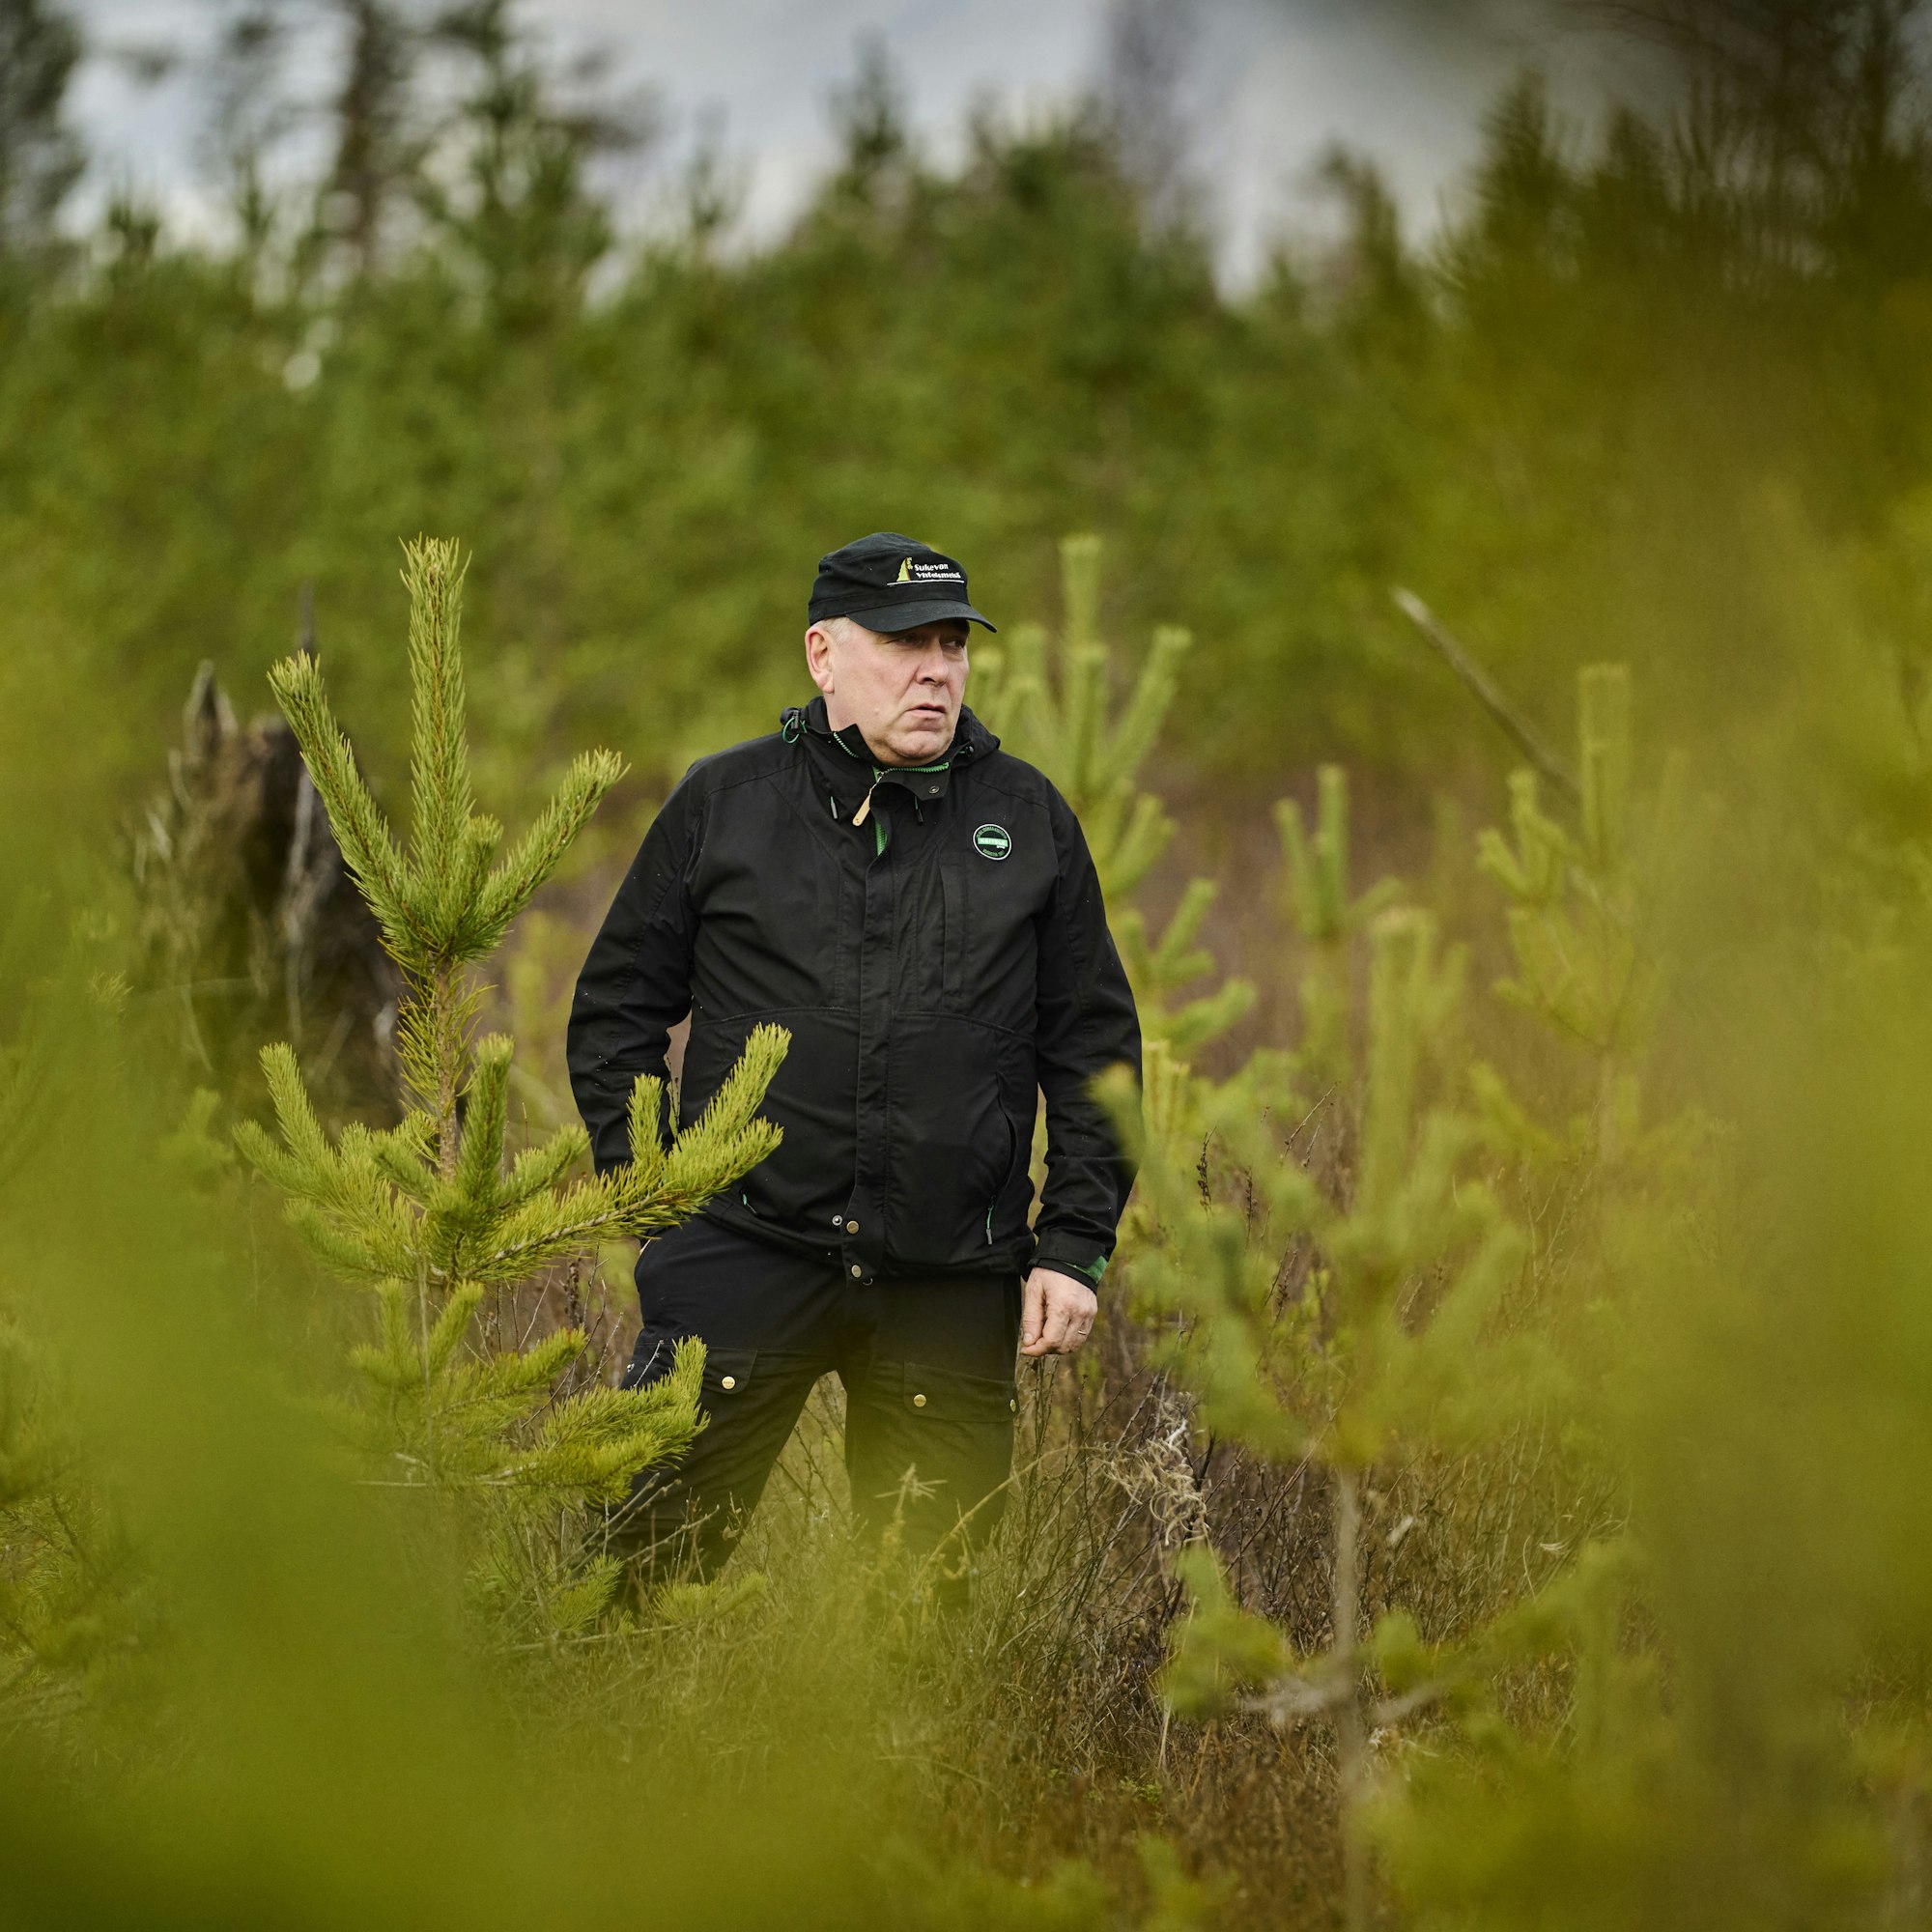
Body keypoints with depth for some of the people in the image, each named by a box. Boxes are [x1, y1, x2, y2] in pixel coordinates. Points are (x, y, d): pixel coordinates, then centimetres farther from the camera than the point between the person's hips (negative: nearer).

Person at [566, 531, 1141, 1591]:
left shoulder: (1028, 819, 9)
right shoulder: (721, 804, 6)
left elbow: (1094, 1045, 12)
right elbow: (616, 1009, 12)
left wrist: (1076, 1247, 4)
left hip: (955, 1284, 2)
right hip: (744, 1252, -1)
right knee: (655, 1548, -8)